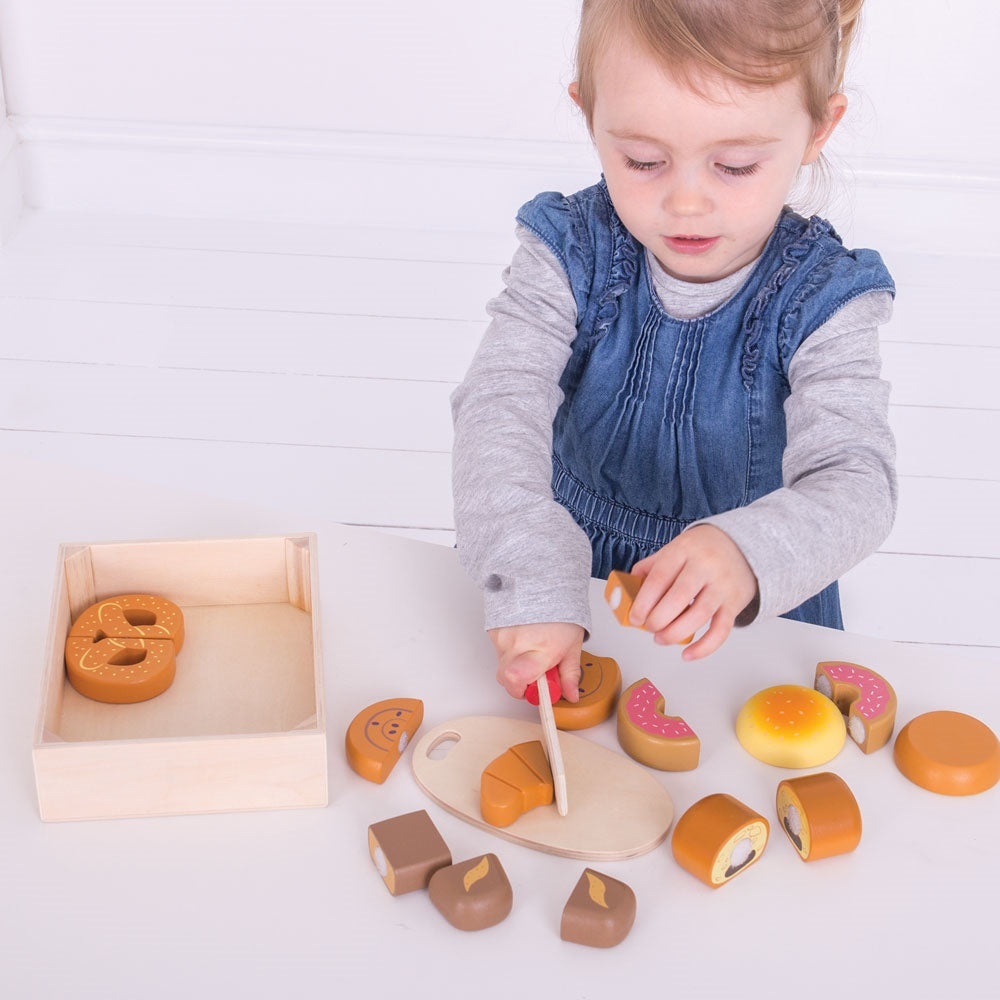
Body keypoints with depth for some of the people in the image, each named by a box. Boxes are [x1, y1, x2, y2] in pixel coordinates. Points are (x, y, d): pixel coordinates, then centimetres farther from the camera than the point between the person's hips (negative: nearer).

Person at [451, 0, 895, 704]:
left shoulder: (821, 301, -13)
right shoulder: (570, 255, -10)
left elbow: (854, 481, -24)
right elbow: (499, 410, -22)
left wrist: (748, 553, -48)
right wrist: (531, 584, -40)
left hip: (756, 622, 0)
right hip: (571, 585, 0)